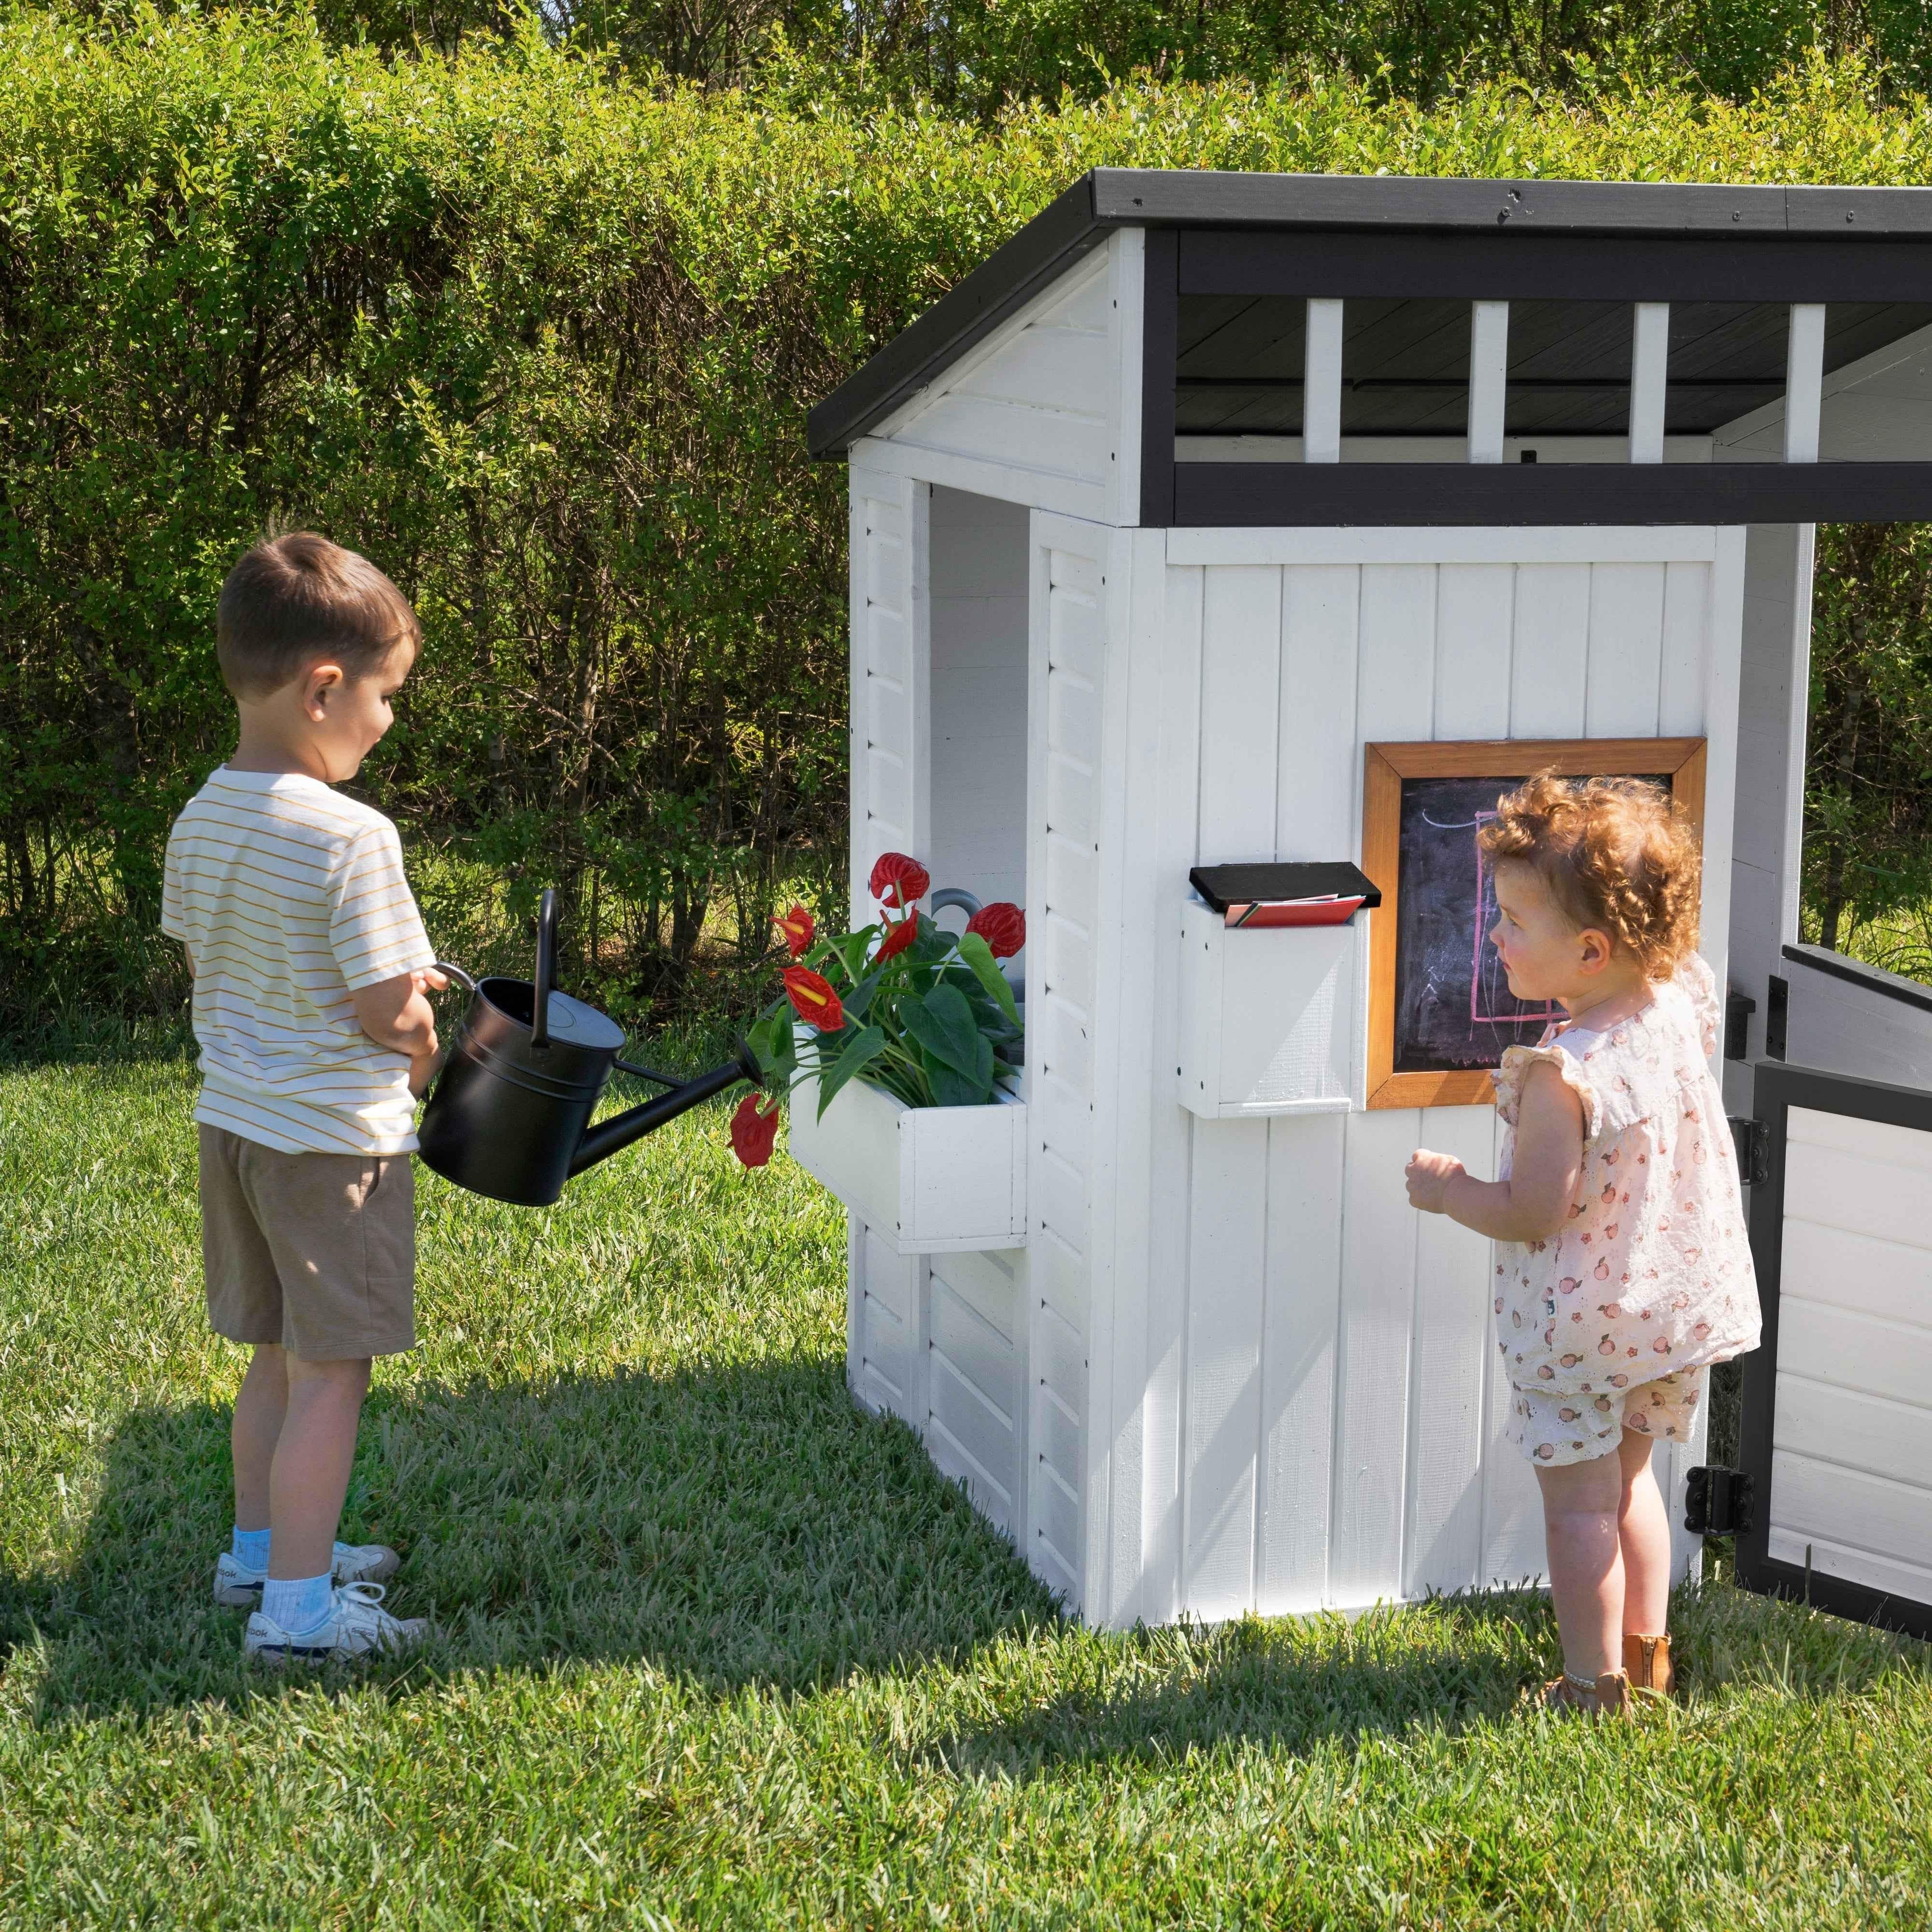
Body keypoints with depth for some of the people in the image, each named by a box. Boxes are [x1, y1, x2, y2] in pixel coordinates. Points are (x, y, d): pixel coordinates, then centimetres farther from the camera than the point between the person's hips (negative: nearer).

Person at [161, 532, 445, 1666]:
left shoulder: (200, 822, 3)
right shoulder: (351, 837, -21)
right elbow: (388, 1016, -20)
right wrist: (422, 1057, 4)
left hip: (234, 1124, 8)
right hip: (335, 1140, -8)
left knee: (278, 1356, 21)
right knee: (333, 1371, 1)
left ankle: (262, 1552, 34)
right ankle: (297, 1608, 6)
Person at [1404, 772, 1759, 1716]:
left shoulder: (1560, 1074, -30)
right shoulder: (1679, 1009, -8)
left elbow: (1533, 1213, -25)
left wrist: (1449, 1189, -10)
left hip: (1578, 1327, -8)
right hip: (1676, 1310, 8)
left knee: (1579, 1504, 8)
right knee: (1629, 1479, 24)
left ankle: (1593, 1687, 17)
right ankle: (1646, 1654, 34)